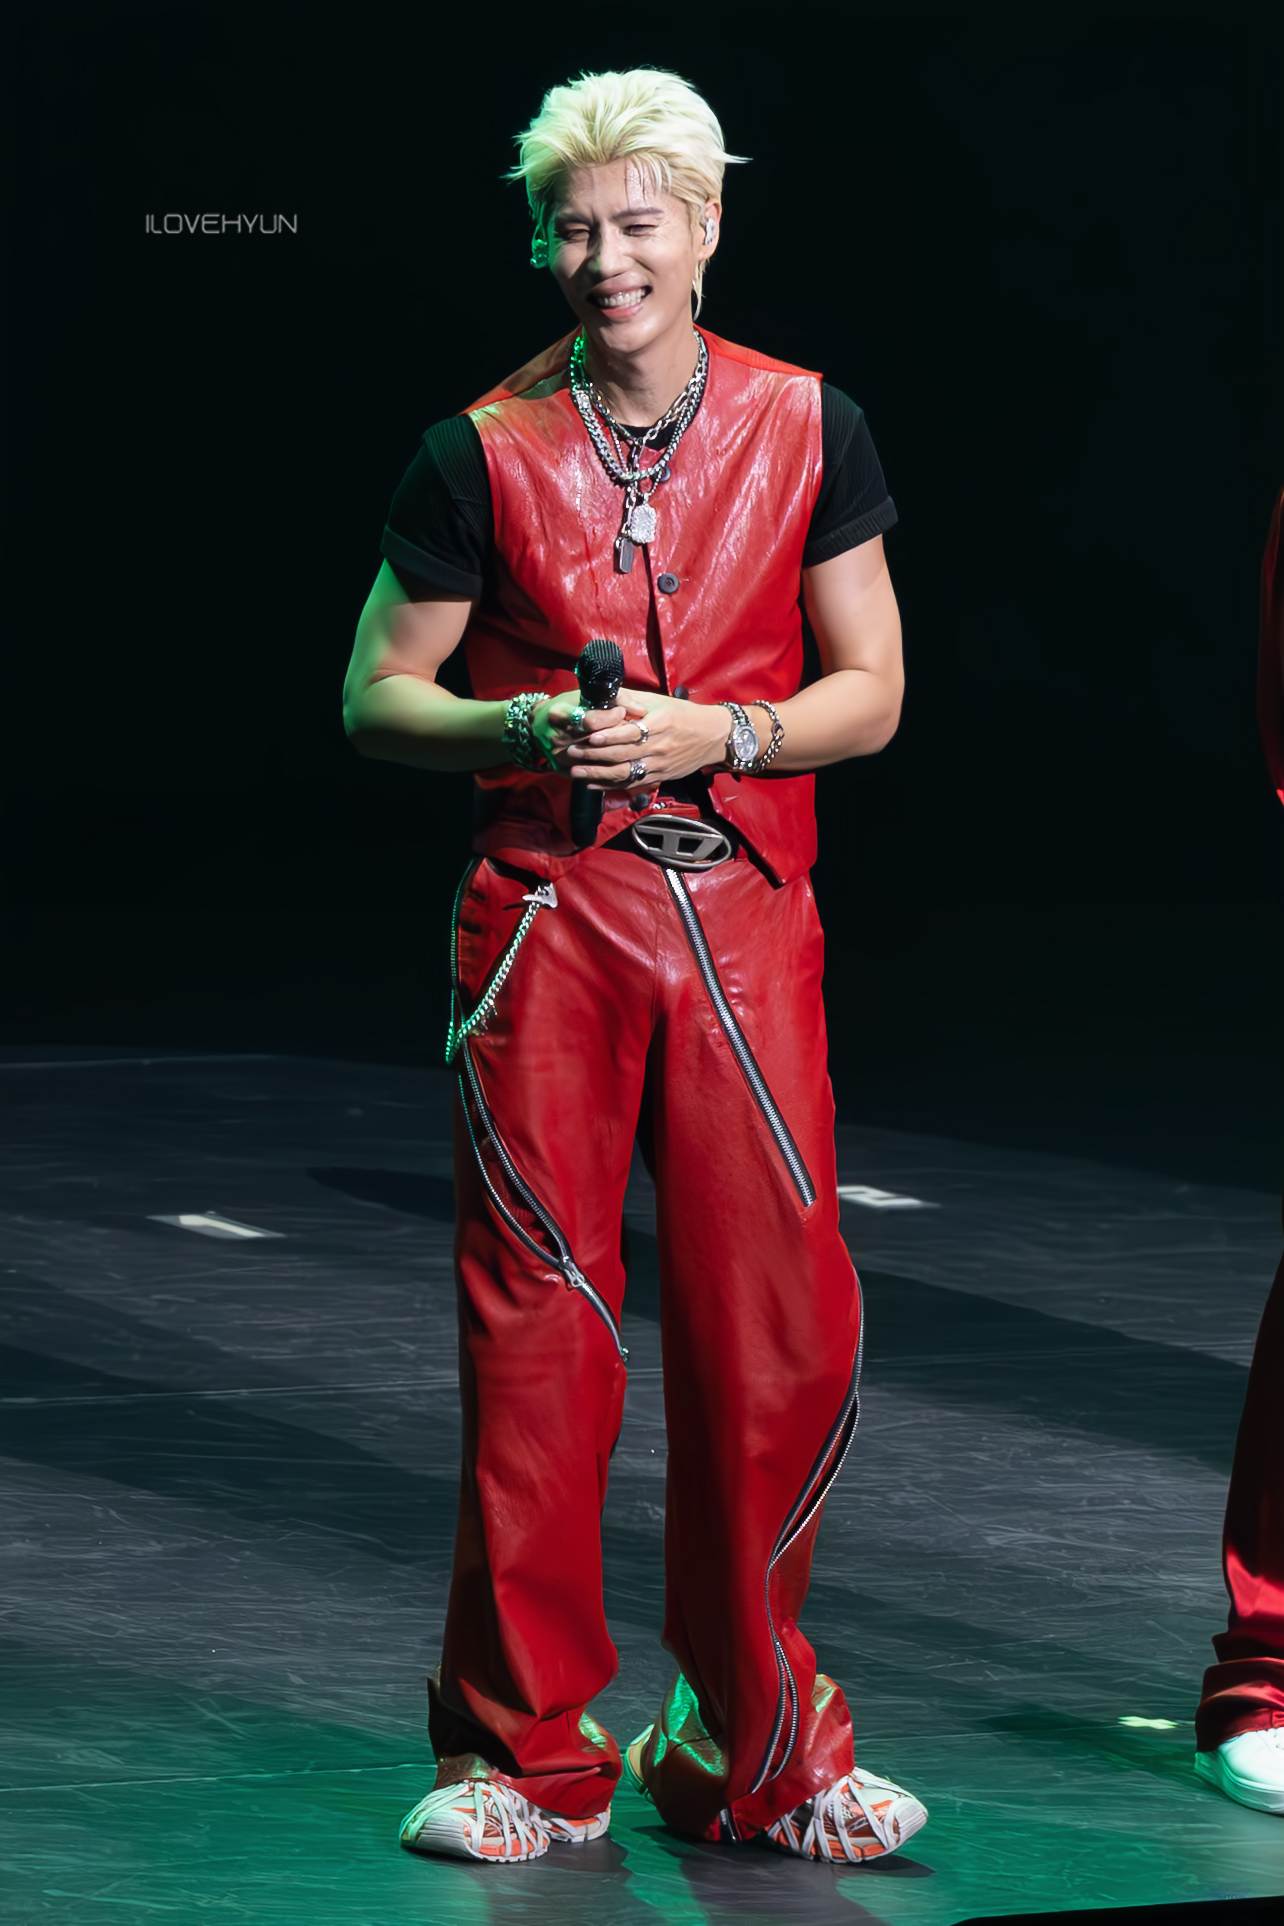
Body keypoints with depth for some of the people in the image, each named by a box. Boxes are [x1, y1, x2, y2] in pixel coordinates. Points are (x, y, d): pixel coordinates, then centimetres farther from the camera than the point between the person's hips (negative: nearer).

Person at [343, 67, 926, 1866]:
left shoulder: (808, 431, 5)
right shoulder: (483, 451, 2)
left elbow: (871, 691, 6)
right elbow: (377, 695, 6)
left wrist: (716, 734, -12)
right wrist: (527, 727, -14)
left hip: (743, 920, 1)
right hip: (545, 914, -1)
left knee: (780, 1335, -1)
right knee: (535, 1333, 0)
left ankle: (753, 1749, 15)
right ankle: (527, 1752, 12)